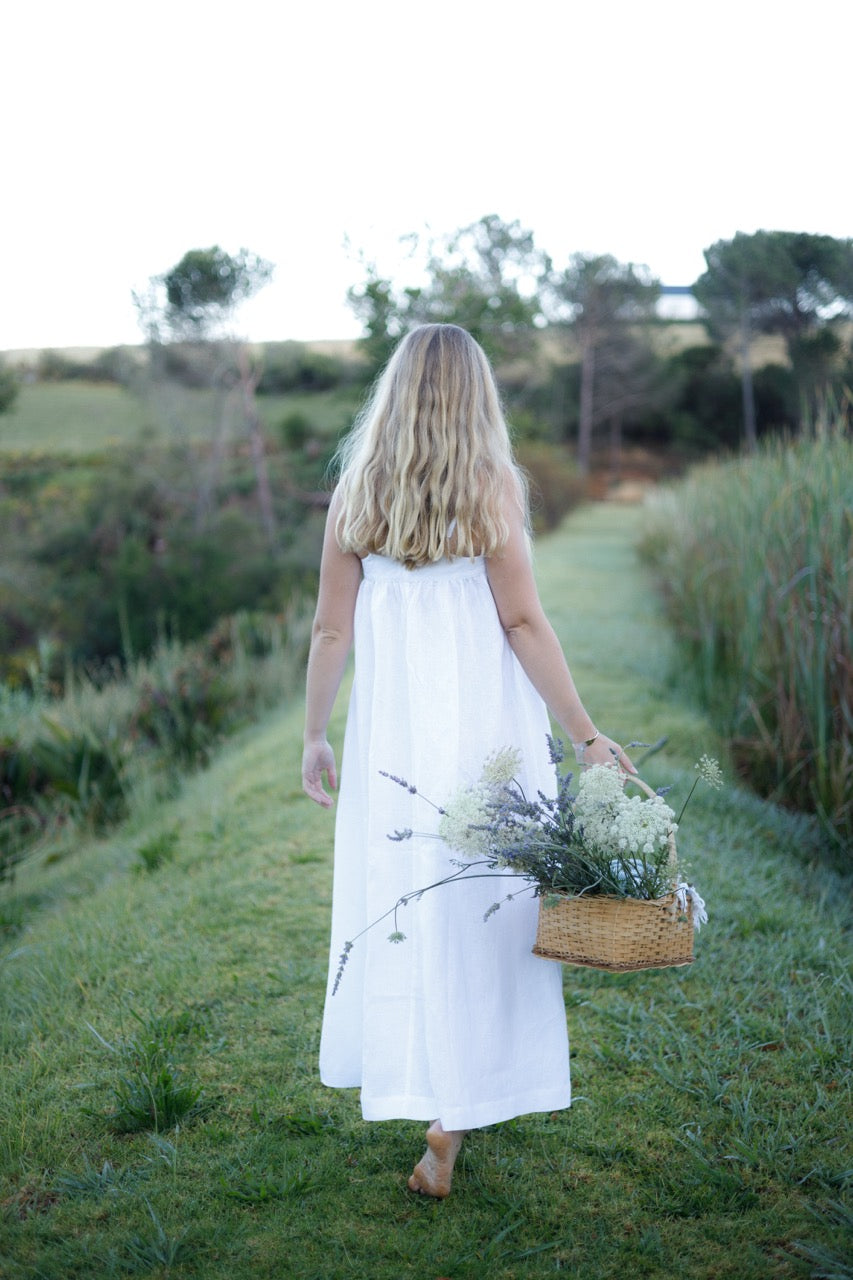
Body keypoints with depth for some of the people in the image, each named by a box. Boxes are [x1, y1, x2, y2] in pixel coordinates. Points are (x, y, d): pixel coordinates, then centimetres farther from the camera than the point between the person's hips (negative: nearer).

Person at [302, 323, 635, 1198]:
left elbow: (331, 630, 2)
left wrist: (314, 736, 13)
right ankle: (450, 1129, 11)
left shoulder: (356, 491, 2)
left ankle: (431, 1096, 29)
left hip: (391, 724, 2)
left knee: (397, 900, 14)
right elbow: (522, 624, -9)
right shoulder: (492, 484, -5)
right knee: (481, 906, 7)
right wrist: (586, 734, -4)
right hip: (484, 720, -2)